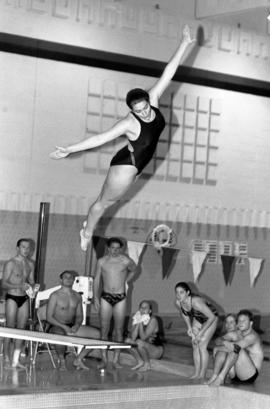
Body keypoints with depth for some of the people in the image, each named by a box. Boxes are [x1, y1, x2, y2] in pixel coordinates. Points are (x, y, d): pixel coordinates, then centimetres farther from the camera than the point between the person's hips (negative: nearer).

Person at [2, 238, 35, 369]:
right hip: (12, 298, -5)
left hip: (24, 299, 5)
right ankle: (7, 359, 4)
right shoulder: (10, 264, -9)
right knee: (10, 329, -3)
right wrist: (20, 286, -24)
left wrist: (33, 287, -6)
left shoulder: (30, 264, 9)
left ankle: (16, 360, 10)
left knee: (21, 329, 5)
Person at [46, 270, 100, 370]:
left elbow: (79, 316, 16)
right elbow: (49, 317, -9)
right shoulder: (55, 295, -5)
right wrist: (64, 326, -20)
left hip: (72, 327, 6)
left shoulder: (77, 296, 12)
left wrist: (77, 325, -7)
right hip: (57, 327, -6)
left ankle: (79, 359, -2)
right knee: (60, 335, -43)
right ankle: (62, 361, -15)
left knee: (96, 333, -12)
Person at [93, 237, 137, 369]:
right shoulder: (102, 261, 1)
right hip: (106, 297, 0)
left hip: (120, 298, 0)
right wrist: (95, 297, -1)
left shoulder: (126, 261, -2)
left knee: (119, 330, 2)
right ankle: (104, 359, 5)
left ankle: (116, 360, 7)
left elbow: (133, 271, 20)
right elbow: (97, 280, 6)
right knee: (104, 330, 0)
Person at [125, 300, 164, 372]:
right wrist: (137, 323, -20)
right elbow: (133, 337, -13)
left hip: (157, 351, -6)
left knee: (139, 342, -32)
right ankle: (140, 362, 0)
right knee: (127, 341, -12)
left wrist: (141, 323, -25)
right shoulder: (137, 318, -1)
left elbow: (143, 338, -26)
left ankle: (147, 364, -11)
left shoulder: (153, 320, -19)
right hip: (144, 348, 6)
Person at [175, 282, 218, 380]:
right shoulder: (178, 303, -20)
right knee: (195, 344, 0)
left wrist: (201, 332, -29)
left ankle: (202, 374, -8)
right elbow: (184, 313, 5)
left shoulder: (196, 302, -40)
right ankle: (196, 373, 8)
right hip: (197, 319, 6)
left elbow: (212, 317, -34)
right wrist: (189, 327, -5)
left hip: (210, 319, -6)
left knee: (202, 345, -14)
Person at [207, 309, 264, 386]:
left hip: (249, 376, -8)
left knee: (236, 348, -29)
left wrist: (222, 341, -6)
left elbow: (233, 346, -24)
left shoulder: (252, 336, -11)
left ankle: (220, 377, -33)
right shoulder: (238, 334, 16)